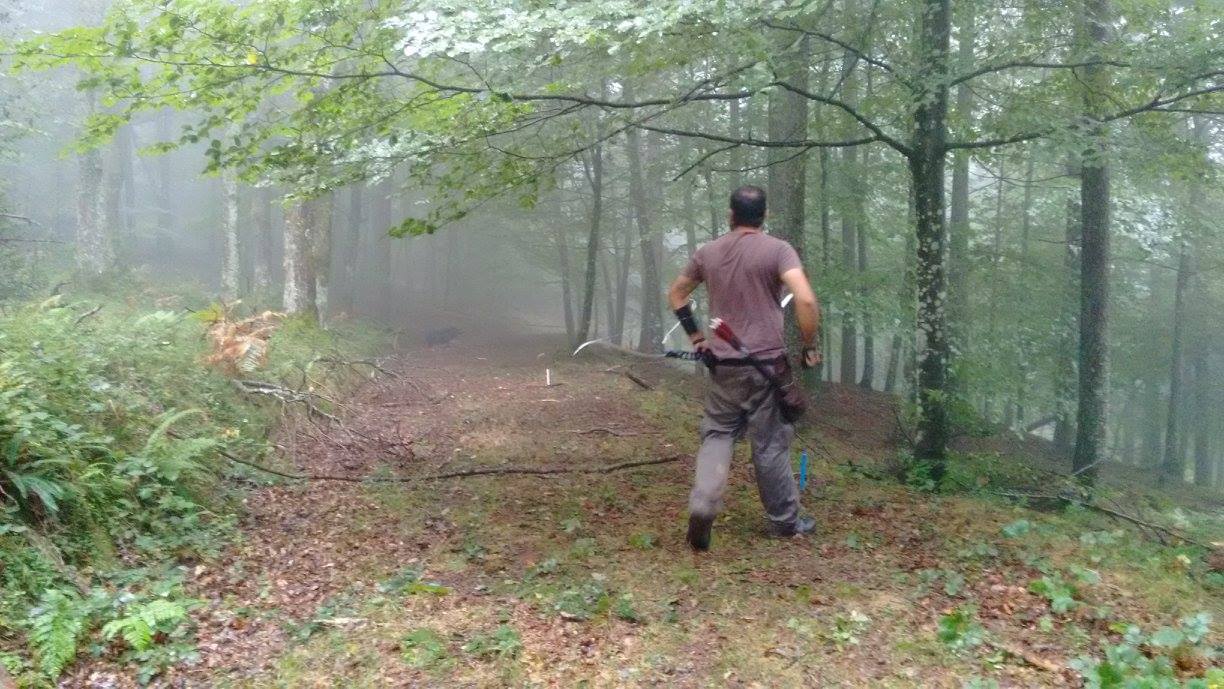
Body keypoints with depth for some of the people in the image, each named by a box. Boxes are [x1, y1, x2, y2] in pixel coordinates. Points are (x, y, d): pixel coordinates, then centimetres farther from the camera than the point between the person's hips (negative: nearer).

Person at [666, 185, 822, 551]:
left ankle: (702, 504, -7)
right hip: (767, 363, -3)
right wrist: (809, 346, -8)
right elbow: (806, 301, -20)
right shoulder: (777, 250, -8)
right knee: (771, 444, 7)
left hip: (722, 363, 3)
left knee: (717, 434, 14)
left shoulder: (707, 253, 7)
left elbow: (675, 294, 18)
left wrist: (695, 336, 21)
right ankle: (785, 520, 21)